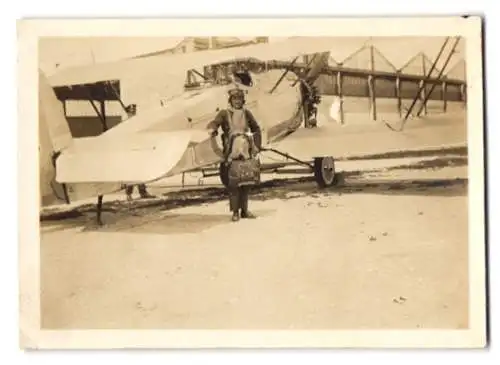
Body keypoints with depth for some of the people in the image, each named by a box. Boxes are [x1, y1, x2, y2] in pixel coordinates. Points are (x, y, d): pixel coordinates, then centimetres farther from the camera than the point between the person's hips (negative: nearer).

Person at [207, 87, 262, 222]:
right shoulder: (224, 113, 0)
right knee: (233, 183, -6)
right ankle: (235, 212, 2)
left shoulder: (246, 113, 9)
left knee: (246, 181, 9)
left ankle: (244, 210, 19)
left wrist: (257, 146, 10)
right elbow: (214, 123, -14)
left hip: (247, 153, 4)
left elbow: (256, 129, 18)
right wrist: (212, 129, -38)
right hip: (232, 154, -4)